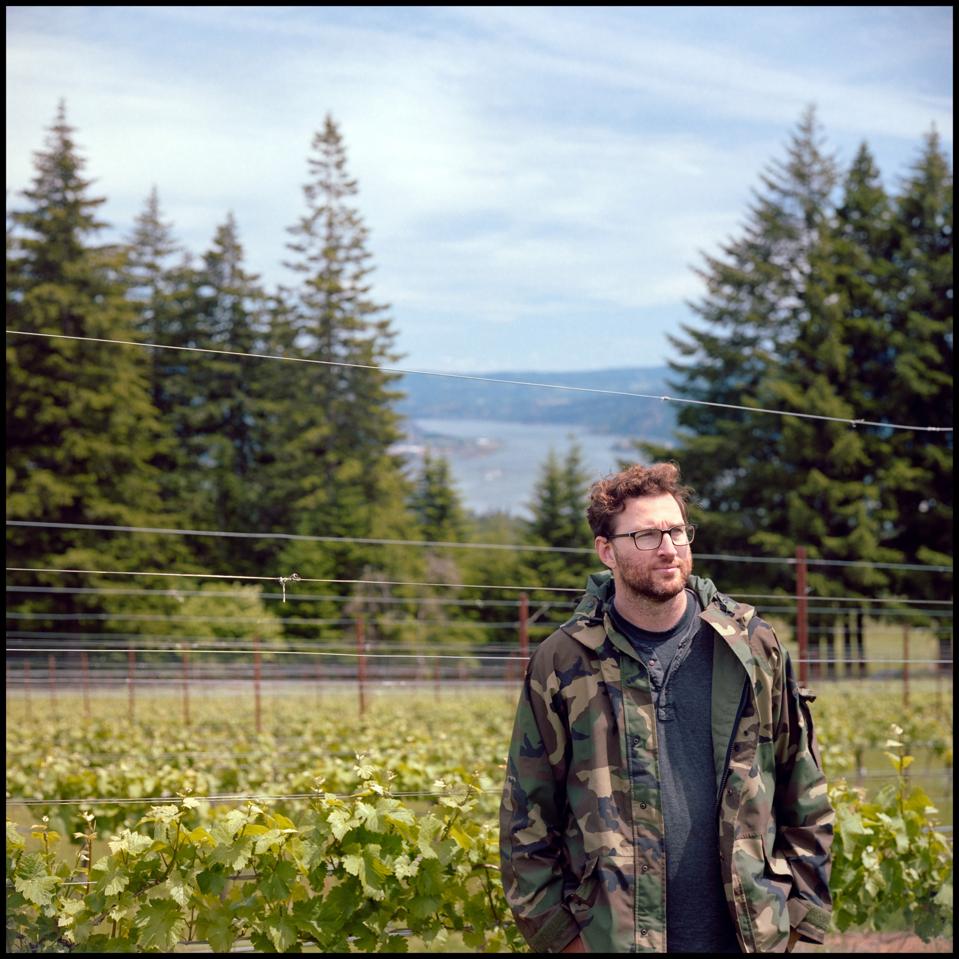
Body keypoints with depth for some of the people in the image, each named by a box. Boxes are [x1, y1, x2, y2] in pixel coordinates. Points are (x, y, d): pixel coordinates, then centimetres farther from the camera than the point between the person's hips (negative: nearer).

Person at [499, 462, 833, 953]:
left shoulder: (754, 649, 5)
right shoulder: (562, 664, 1)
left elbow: (804, 800, 9)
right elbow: (527, 820, 2)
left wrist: (798, 913, 4)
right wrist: (560, 933, -3)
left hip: (751, 934, 1)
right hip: (611, 939, -1)